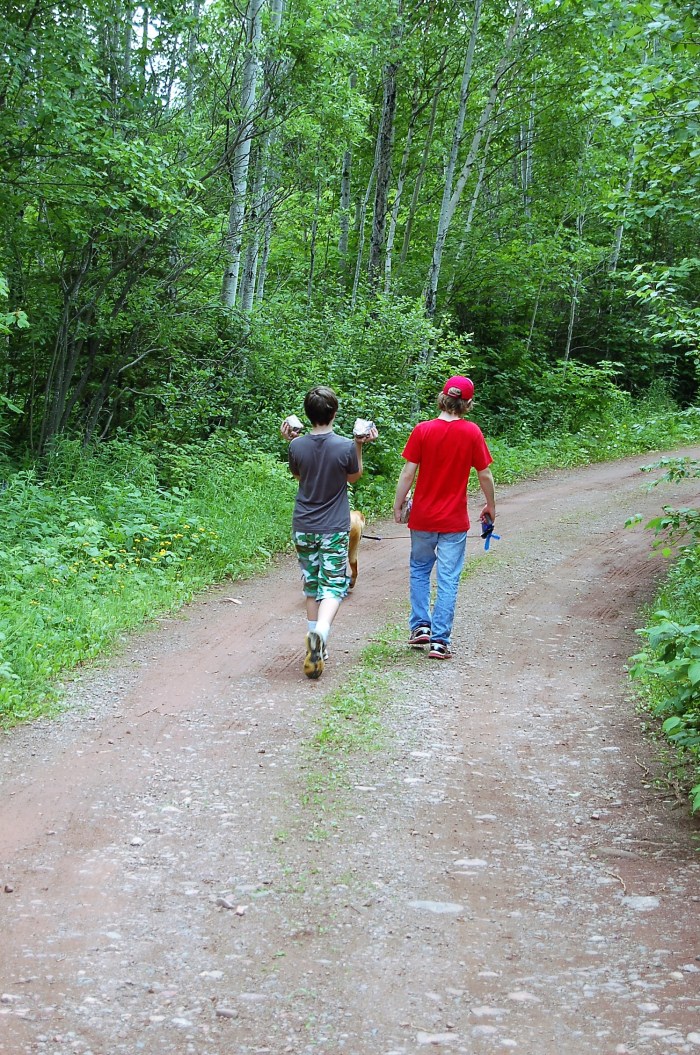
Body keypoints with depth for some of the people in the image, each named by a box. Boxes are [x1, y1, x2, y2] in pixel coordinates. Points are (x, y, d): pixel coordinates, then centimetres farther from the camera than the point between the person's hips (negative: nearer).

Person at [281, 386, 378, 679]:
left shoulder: (297, 446, -7)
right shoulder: (345, 446, -13)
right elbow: (353, 477, 5)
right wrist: (359, 446, 6)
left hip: (303, 528, 3)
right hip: (334, 530, -3)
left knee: (312, 587, 14)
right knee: (333, 586, 0)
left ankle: (314, 650, 20)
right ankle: (320, 633, -27)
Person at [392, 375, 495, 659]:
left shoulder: (422, 430, -8)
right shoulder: (472, 433, -7)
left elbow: (408, 473, -7)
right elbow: (485, 475, -2)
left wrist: (398, 505, 6)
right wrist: (490, 505, 14)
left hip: (422, 517, 1)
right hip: (454, 520, -1)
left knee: (419, 571, 21)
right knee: (448, 581, 4)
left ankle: (421, 626, 19)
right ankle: (440, 641, 3)